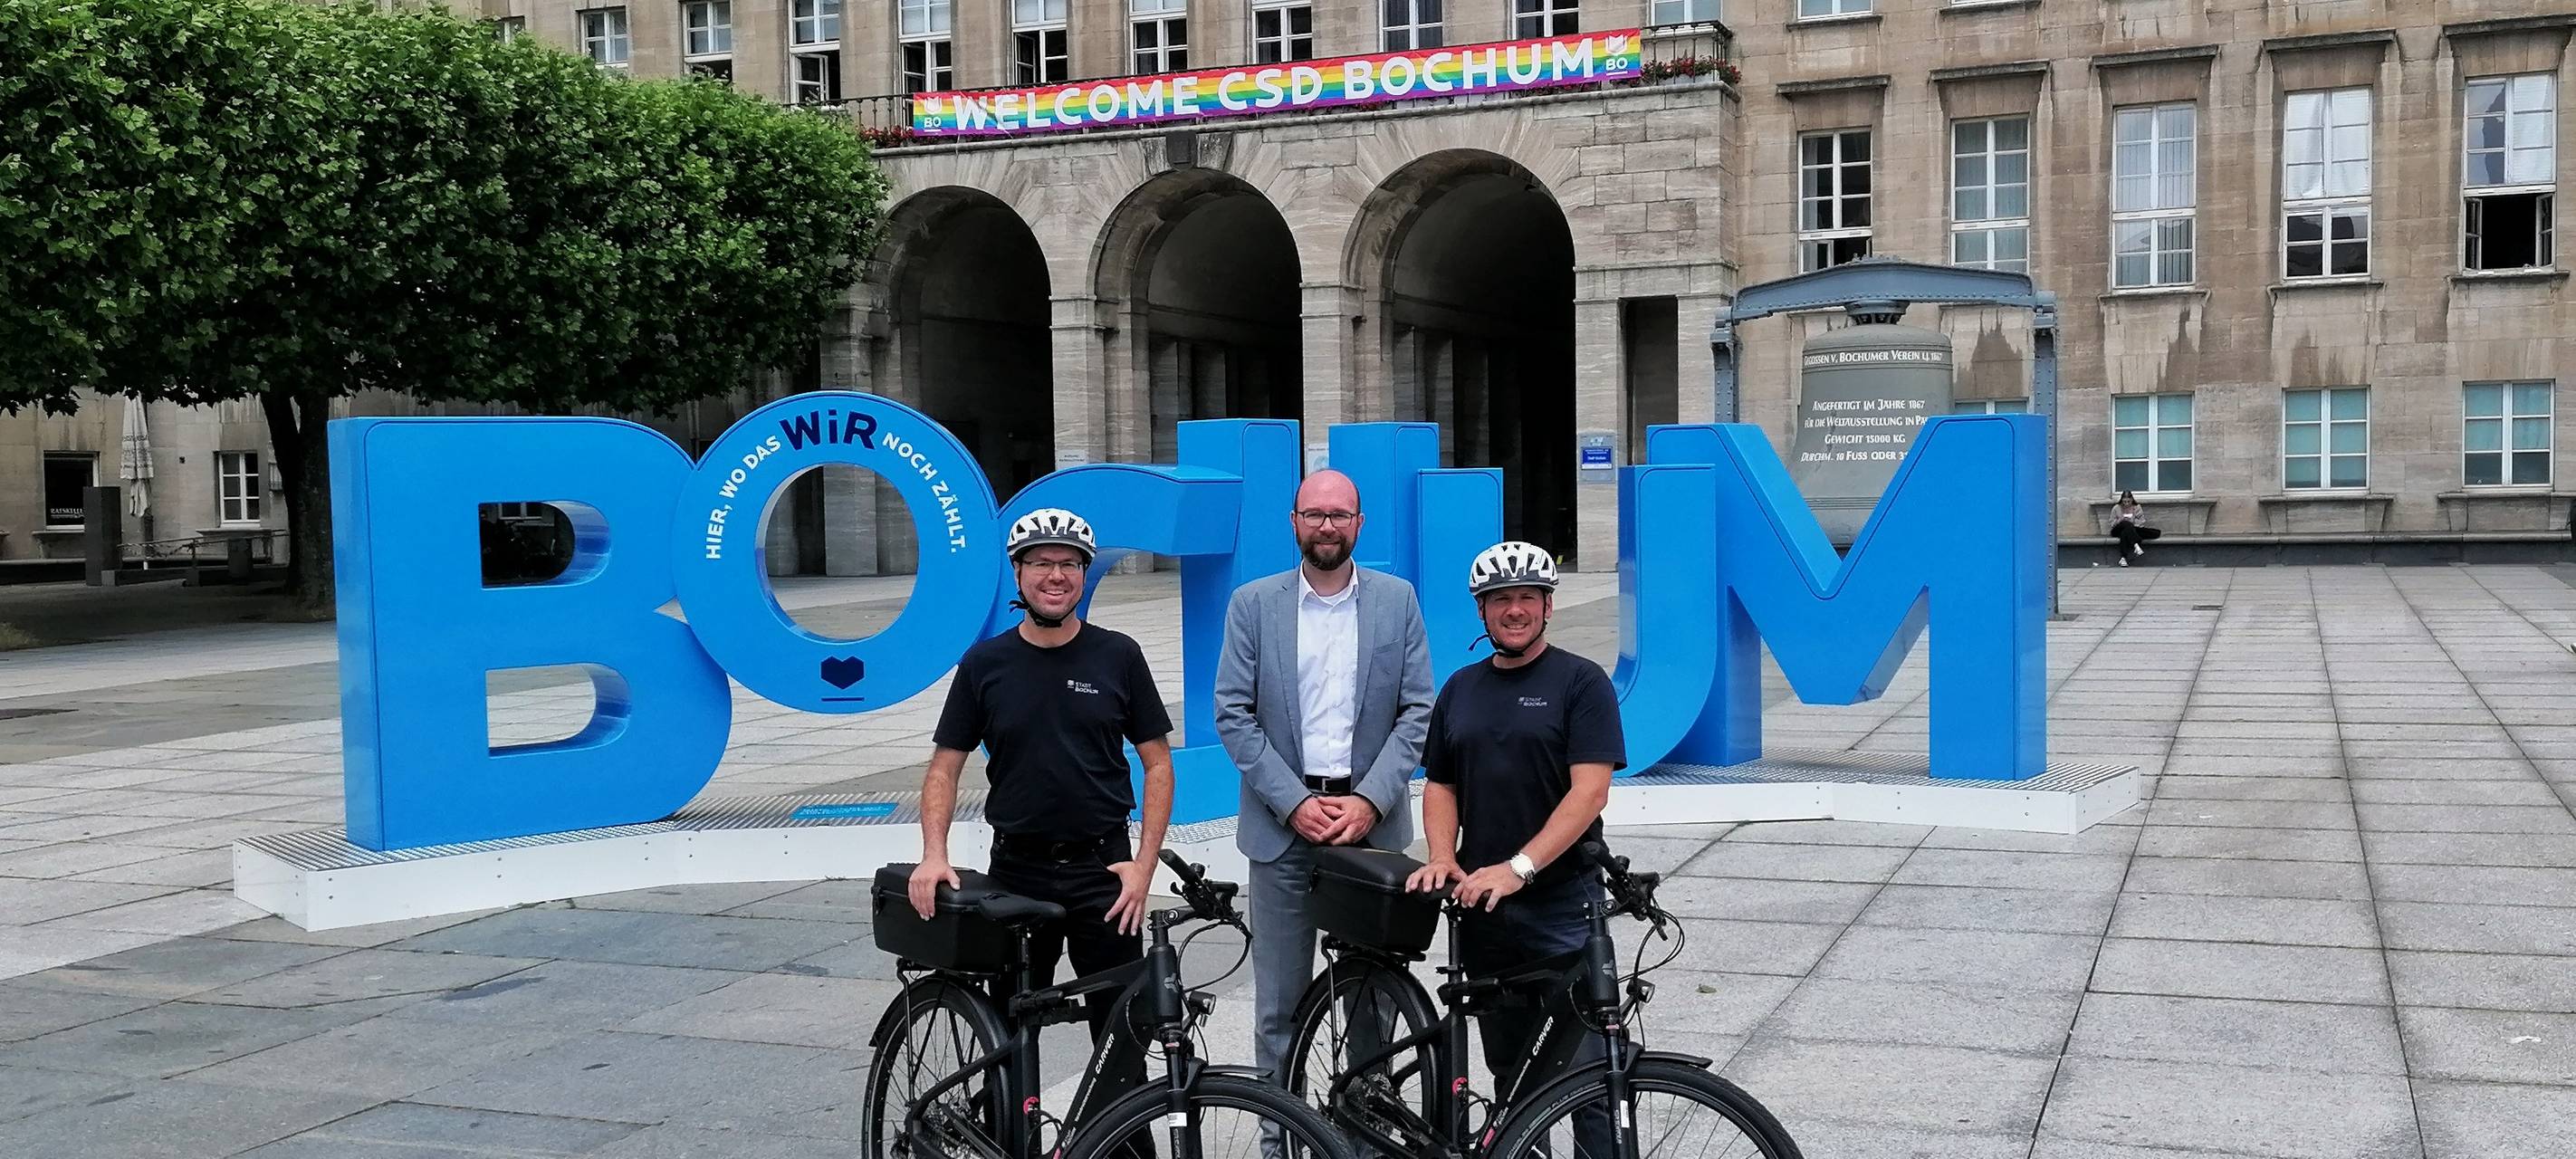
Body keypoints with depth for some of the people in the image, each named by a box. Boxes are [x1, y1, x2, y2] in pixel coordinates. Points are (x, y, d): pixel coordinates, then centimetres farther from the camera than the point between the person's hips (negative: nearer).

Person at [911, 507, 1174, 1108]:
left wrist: (1144, 862, -7)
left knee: (1122, 1027, 0)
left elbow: (1157, 763, 2)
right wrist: (933, 854, -10)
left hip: (1102, 867, -1)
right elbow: (945, 766, 5)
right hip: (1017, 870, 1)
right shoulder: (984, 664, 2)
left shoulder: (1118, 657, 0)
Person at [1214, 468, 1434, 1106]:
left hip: (1371, 819, 1)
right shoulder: (1253, 604, 2)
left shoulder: (1397, 600, 5)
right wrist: (1295, 804, -10)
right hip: (1283, 823, -1)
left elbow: (1418, 711, 1)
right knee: (1279, 1005, 4)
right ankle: (1280, 1138, 14)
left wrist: (1369, 800, -11)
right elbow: (1233, 714, -2)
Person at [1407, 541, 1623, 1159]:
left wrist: (1517, 867, -21)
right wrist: (1443, 857, -4)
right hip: (1481, 906, 5)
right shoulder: (1460, 689, 14)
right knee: (1507, 1063, 13)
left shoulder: (1581, 682, -4)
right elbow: (1441, 785, 15)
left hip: (1563, 905, -5)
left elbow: (1589, 790, -13)